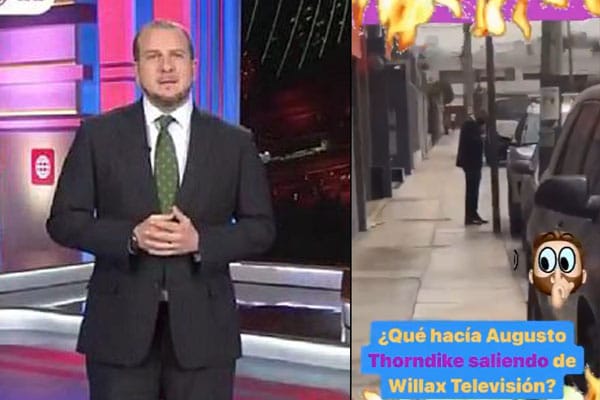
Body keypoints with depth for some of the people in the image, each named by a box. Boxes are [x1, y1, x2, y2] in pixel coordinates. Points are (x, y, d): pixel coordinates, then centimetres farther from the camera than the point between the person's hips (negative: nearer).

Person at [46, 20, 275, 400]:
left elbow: (261, 227, 5)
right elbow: (63, 219, 2)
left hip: (203, 326, 1)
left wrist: (200, 240, -13)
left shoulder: (234, 142, 5)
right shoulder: (98, 135, 4)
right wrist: (131, 236, -15)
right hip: (120, 325, 0)